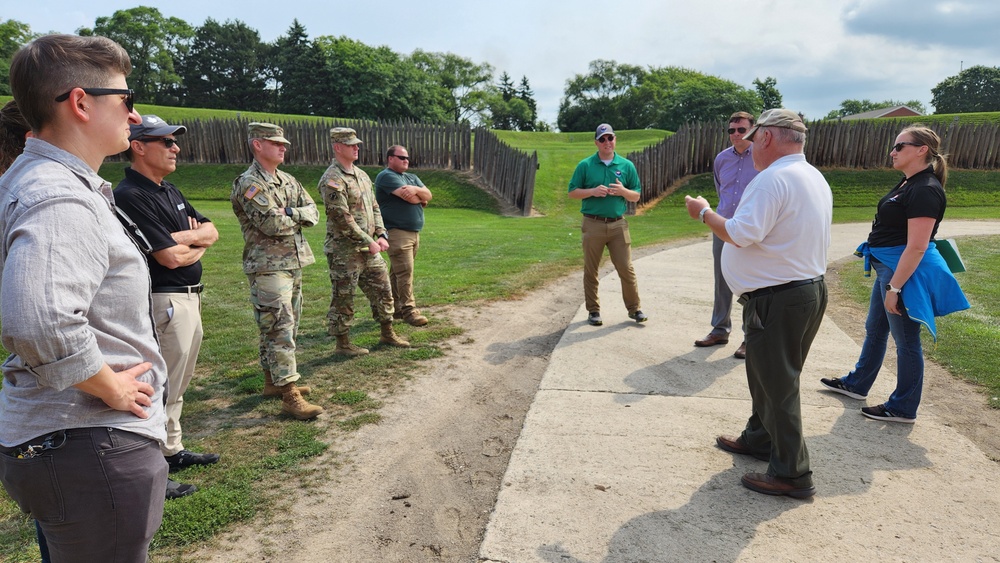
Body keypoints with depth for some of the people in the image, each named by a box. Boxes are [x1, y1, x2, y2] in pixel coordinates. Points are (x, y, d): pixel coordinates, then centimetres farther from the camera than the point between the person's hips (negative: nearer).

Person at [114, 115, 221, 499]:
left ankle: (171, 451, 34)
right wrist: (198, 245, -1)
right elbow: (171, 258, -22)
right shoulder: (131, 195, -17)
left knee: (178, 383, 20)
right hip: (165, 301, -10)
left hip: (189, 297, 10)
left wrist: (182, 237, -10)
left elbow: (211, 232, 10)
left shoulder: (169, 191, 13)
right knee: (163, 388, -2)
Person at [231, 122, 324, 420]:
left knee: (282, 326, 15)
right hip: (268, 267, -9)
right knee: (279, 328, -10)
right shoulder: (248, 183, -12)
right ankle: (290, 396, -8)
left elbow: (313, 213, 6)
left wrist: (289, 212, -12)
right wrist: (297, 216, -4)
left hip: (294, 263, 9)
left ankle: (274, 380, 28)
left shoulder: (289, 181, 14)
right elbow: (273, 224, -22)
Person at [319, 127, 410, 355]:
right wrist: (369, 242, -18)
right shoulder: (332, 180, -15)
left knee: (382, 289, 14)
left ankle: (387, 334, 27)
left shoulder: (361, 175, 13)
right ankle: (343, 343, 15)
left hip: (369, 250, 9)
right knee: (343, 299, 3)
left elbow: (374, 208, 16)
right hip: (344, 251, -8)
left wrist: (381, 235, 2)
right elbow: (342, 219, -21)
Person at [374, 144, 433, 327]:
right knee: (405, 272, -11)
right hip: (397, 232, -8)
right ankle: (409, 310, -8)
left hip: (414, 232, 8)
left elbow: (428, 195, 6)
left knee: (398, 272, 13)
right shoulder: (386, 176, -7)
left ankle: (395, 308, 18)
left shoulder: (412, 178, 20)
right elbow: (409, 197, -18)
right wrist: (420, 198, 3)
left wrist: (416, 190, -14)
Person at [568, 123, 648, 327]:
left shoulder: (627, 166, 6)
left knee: (626, 268, 1)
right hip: (593, 224, 0)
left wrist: (623, 191, -13)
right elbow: (572, 192, 3)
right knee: (591, 270, 6)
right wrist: (593, 191, -14)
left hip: (618, 224, 1)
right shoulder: (585, 165, 3)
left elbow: (636, 196, 9)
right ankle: (593, 310, 18)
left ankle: (634, 309, 14)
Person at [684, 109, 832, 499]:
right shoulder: (815, 179, 12)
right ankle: (759, 439, 39)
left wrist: (704, 212, -11)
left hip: (777, 299, -10)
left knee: (777, 383, 0)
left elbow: (741, 234, -26)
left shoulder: (773, 179, -20)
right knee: (768, 375, 23)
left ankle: (791, 474, 10)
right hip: (810, 288, 10)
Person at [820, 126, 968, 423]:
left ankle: (903, 408, 17)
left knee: (905, 339, 3)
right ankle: (856, 384, 37)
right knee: (875, 329, 21)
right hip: (888, 267, 10)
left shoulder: (925, 190, -21)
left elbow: (916, 247, -25)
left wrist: (894, 287, -24)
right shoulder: (908, 183, 10)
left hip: (905, 271, -10)